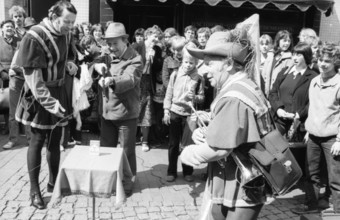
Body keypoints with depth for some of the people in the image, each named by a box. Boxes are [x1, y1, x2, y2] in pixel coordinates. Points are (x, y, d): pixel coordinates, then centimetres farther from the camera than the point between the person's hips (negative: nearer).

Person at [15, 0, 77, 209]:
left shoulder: (65, 35, 1)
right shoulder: (34, 37, -20)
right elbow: (33, 77, -22)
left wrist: (69, 63, -3)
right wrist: (49, 103, -27)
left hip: (59, 91, 6)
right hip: (40, 95, -6)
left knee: (55, 141, 13)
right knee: (38, 141, 2)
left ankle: (53, 182, 29)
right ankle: (34, 190, 15)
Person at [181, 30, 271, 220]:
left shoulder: (233, 98, -23)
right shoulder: (246, 86, 10)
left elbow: (217, 148, -27)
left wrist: (188, 153, -9)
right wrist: (202, 132, -5)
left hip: (238, 192, -9)